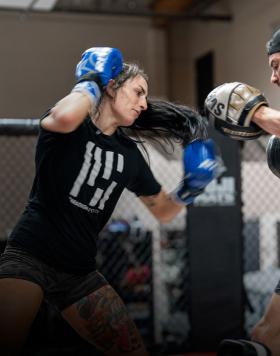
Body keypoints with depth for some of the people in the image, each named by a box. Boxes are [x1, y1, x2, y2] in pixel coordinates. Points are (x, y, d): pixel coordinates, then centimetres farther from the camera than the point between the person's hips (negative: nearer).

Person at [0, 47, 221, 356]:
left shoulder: (129, 154, 11)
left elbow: (162, 211, 20)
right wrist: (91, 82, -11)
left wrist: (190, 187, 0)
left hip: (80, 271, 6)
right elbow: (64, 117, -31)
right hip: (30, 256, -6)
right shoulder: (73, 128, -4)